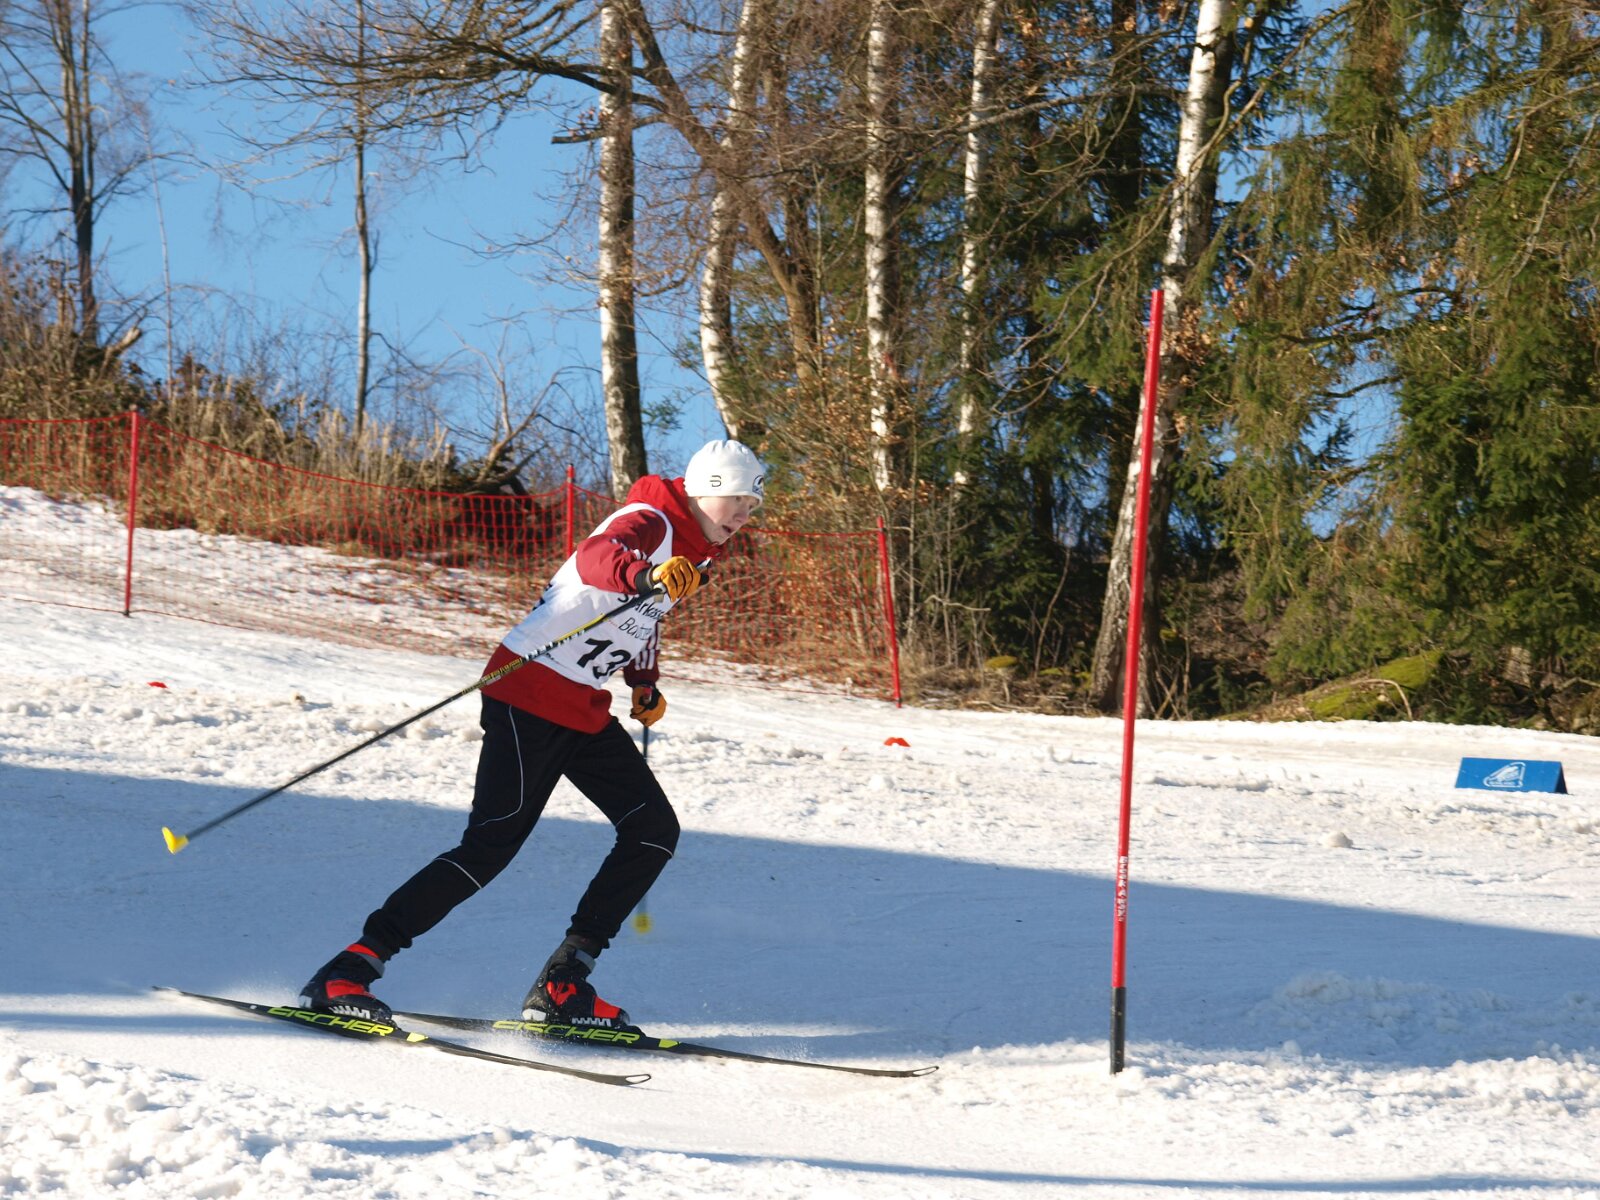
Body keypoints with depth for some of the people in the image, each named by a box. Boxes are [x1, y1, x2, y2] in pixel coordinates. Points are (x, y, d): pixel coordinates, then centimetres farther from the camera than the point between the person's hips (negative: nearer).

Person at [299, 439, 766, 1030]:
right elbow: (596, 556, -39)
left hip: (586, 712, 10)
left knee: (655, 830, 1)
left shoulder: (688, 550, 14)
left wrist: (645, 683, 28)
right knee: (490, 847, -15)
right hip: (531, 689, -10)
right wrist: (649, 575, -58)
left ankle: (562, 984, 2)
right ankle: (351, 969, -11)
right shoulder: (649, 522, -14)